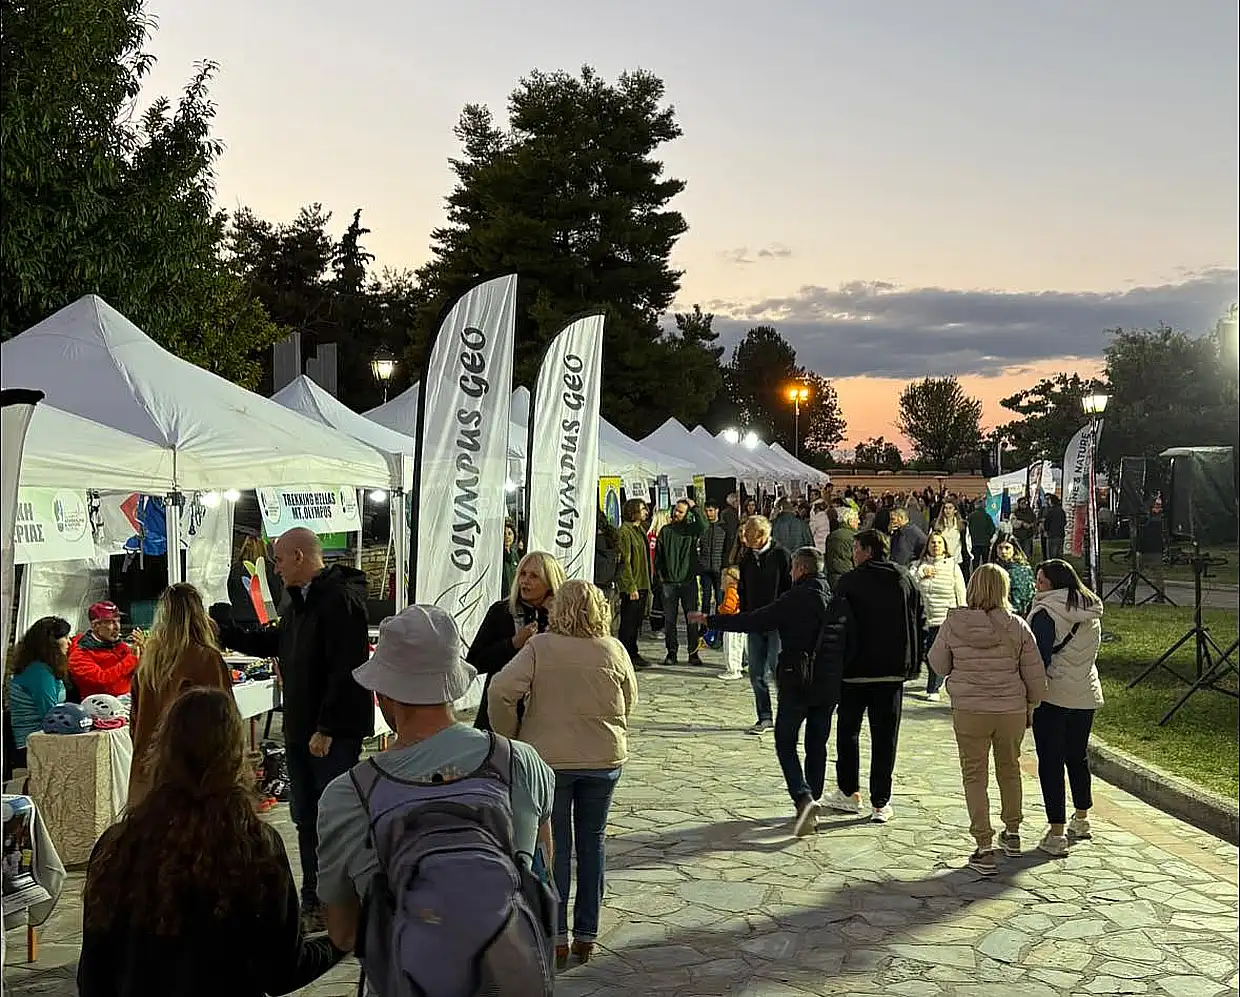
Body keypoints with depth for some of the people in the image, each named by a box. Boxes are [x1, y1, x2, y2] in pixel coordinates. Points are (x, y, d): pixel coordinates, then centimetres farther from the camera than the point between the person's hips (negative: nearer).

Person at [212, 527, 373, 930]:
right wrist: (222, 632, 24)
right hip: (300, 730, 10)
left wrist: (326, 728, -23)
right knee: (305, 818, 15)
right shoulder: (297, 601, 14)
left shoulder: (341, 599, -18)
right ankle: (313, 901, 27)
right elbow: (272, 643, 29)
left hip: (335, 733, -10)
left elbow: (345, 670, -24)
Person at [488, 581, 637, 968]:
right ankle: (586, 936, 19)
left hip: (550, 759, -2)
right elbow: (629, 700, 7)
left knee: (555, 845, 10)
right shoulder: (614, 650, -4)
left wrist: (507, 734, -3)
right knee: (592, 843, 14)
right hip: (605, 760, 2)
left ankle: (557, 937, 12)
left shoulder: (539, 647, -10)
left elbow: (501, 691, -18)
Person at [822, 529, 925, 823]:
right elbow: (920, 621, 4)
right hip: (893, 670, 3)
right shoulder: (905, 579, 3)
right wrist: (914, 663, 10)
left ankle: (849, 792, 18)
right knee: (885, 736, 6)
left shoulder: (850, 581, -7)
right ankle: (880, 803, 6)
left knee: (848, 730, 14)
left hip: (856, 669, -3)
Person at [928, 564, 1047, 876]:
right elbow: (1035, 675, -2)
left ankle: (984, 849, 3)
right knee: (1010, 769, 22)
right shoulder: (1017, 627, -9)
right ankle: (1012, 833, 39)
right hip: (1012, 710, 2)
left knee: (975, 776, 8)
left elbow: (938, 664, 3)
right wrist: (1031, 704, 14)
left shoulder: (954, 624, -10)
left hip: (969, 710, -1)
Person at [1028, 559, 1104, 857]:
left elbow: (1039, 659, -18)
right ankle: (1081, 821, 36)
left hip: (1053, 696, -7)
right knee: (1078, 757, 22)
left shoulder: (1046, 613, -15)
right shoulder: (1091, 614, 8)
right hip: (1087, 694, 7)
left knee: (1050, 762, -1)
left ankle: (1057, 835, -2)